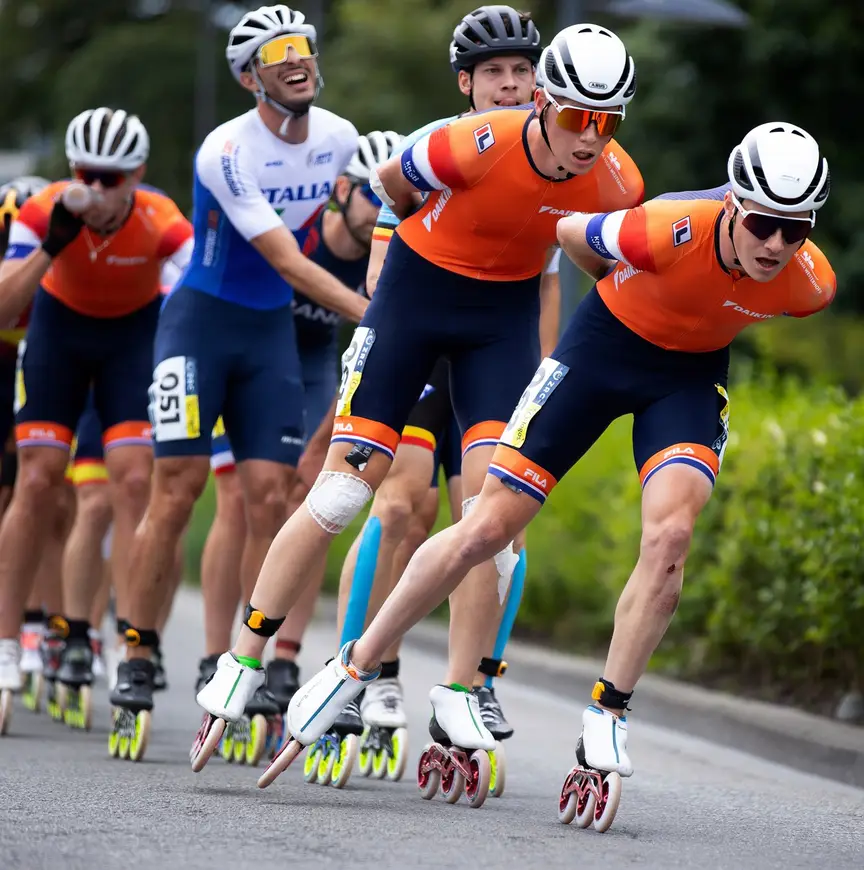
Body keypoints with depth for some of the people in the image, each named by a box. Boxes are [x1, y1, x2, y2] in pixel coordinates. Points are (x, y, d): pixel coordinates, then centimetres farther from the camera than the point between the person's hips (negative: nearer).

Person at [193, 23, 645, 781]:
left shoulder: (618, 186, -19)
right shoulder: (475, 146, -30)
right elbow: (391, 183, -6)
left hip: (507, 312, 3)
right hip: (418, 289, -3)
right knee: (344, 488, -5)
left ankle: (459, 694, 1)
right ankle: (243, 663, 5)